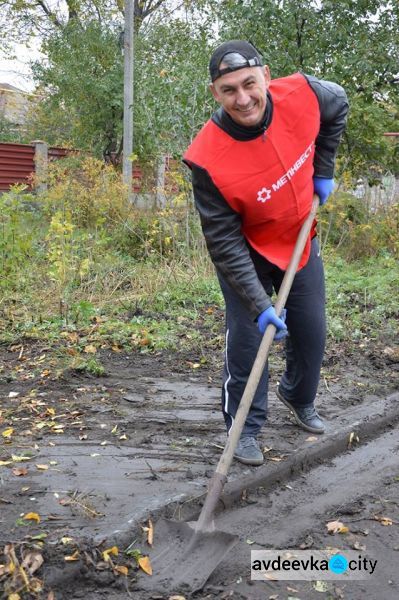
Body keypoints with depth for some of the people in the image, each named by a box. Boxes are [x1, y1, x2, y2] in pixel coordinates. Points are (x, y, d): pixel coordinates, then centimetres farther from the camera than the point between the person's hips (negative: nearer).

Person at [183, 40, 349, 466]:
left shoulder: (302, 95, -24)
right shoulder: (207, 160, -34)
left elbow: (337, 105, 3)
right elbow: (224, 243, -27)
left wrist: (322, 172, 1)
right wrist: (259, 305, -30)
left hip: (300, 239, 4)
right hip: (246, 253, -4)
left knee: (312, 332, 14)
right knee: (247, 338, -5)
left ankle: (299, 399, 43)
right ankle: (245, 428, 18)